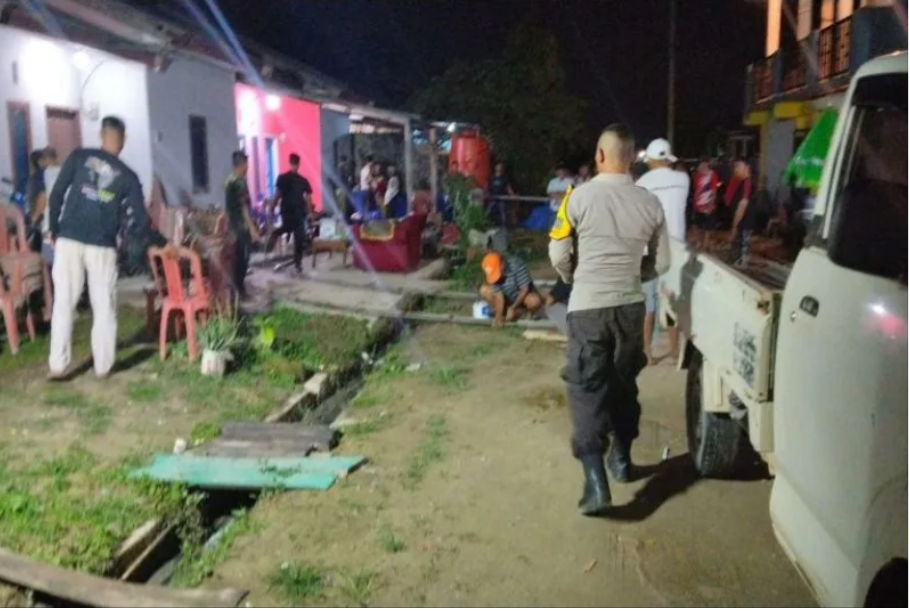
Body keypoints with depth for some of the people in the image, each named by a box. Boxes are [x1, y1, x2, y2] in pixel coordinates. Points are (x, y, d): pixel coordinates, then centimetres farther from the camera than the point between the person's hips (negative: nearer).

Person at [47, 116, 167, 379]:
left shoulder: (79, 156, 4)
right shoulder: (128, 176, 4)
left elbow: (56, 194, 1)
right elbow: (139, 220, 2)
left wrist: (53, 229, 12)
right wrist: (162, 243, 15)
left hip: (69, 240, 1)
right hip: (102, 246, -1)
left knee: (64, 302, 5)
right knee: (104, 306, 8)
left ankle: (58, 365, 4)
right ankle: (103, 365, 10)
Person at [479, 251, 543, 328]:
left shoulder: (517, 265, -27)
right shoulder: (492, 272, -17)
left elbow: (524, 289, -22)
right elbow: (498, 295, -18)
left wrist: (512, 308, -22)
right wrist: (499, 315, -29)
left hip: (523, 295, -4)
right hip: (508, 298, 4)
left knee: (534, 301, -39)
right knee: (484, 290, -18)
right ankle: (518, 312, -10)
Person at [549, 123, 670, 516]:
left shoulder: (580, 196, -9)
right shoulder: (650, 203, -1)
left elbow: (558, 255, -5)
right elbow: (661, 263, 6)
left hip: (587, 306, -3)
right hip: (630, 305, 3)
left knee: (587, 388, 0)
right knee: (624, 383, 20)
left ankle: (595, 482, -8)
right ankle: (621, 459, 33)